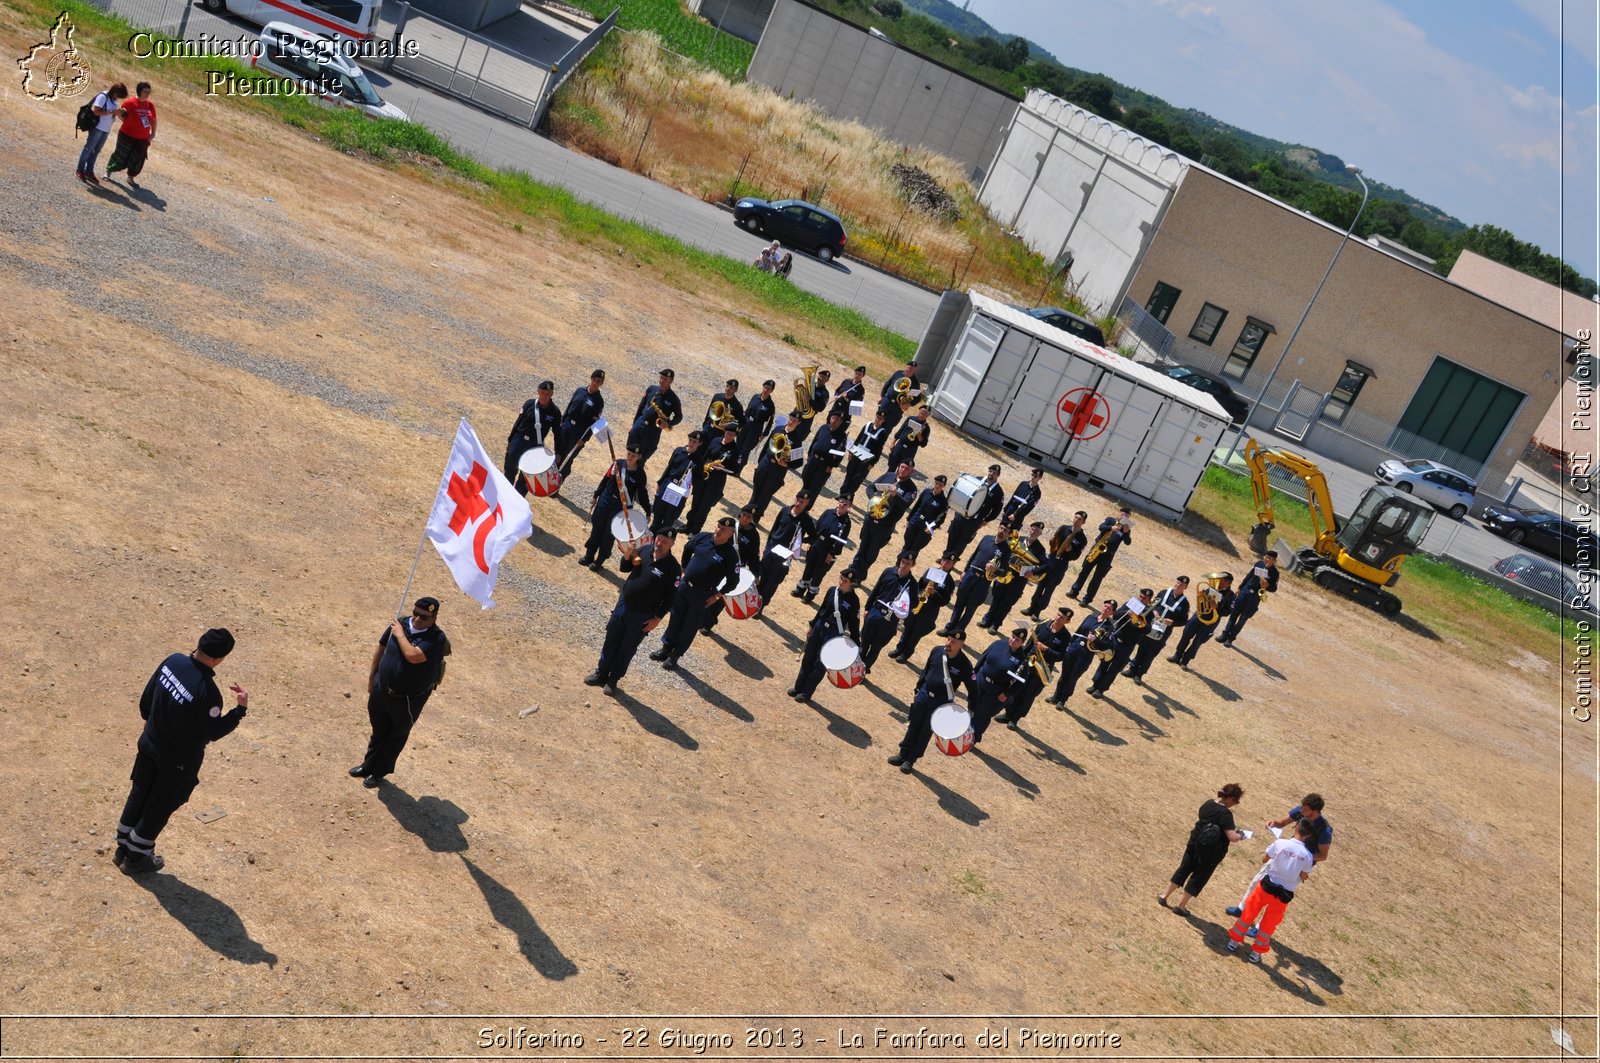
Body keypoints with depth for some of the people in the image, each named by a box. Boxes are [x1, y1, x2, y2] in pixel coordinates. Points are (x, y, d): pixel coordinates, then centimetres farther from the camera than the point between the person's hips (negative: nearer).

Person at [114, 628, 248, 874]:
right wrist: (241, 708, -15)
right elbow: (213, 733, -21)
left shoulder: (173, 661, -15)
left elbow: (146, 699, 1)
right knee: (159, 808, 16)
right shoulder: (208, 692, -35)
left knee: (138, 795, 24)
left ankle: (123, 849, 42)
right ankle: (135, 858, 33)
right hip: (179, 761, -6)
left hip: (149, 744, 6)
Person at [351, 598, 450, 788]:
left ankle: (380, 772, 39)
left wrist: (400, 635, -24)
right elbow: (381, 648, 5)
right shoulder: (401, 623, -9)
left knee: (397, 736, 18)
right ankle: (368, 766, 47)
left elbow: (413, 656, -39)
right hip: (381, 690, 4)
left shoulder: (436, 638, -25)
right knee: (378, 731, 25)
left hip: (408, 700, -4)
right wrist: (371, 678, 11)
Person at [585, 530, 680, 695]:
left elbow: (671, 597, -13)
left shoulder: (672, 568, -20)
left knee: (627, 649, 10)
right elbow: (625, 568, 6)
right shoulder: (644, 550, -7)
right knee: (611, 641, 17)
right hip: (623, 604, 5)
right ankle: (601, 674, 35)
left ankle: (613, 680, 28)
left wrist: (657, 618, -13)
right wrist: (627, 556, -16)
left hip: (642, 615, -4)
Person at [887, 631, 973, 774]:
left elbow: (972, 690, -13)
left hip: (941, 704, -3)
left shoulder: (965, 665, -20)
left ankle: (911, 760, 27)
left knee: (925, 733, 11)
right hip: (924, 694, 4)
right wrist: (916, 689, 11)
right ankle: (903, 754, 34)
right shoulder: (937, 650, -8)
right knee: (913, 726, 16)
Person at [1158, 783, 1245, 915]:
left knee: (1183, 870, 20)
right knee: (1199, 878, 11)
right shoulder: (1226, 813, -23)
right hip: (1211, 852, -6)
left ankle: (1164, 895, 28)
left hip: (1195, 843, 6)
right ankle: (1180, 906, 19)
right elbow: (1232, 837, -28)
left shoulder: (1208, 803, -1)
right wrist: (1240, 836, -5)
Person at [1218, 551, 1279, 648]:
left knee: (1243, 618, 1)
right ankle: (1225, 634, 16)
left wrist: (1267, 585, -28)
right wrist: (1240, 588, 11)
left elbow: (1274, 589, -6)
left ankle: (1231, 638, 10)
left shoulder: (1274, 573, -11)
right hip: (1245, 590, 3)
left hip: (1255, 596, -3)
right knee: (1234, 613, 7)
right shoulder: (1259, 563, -1)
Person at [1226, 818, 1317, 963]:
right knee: (1269, 923, 18)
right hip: (1285, 894, 1)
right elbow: (1304, 877, 0)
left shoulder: (1280, 843, -14)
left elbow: (1264, 859, 0)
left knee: (1249, 913, 17)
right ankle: (1257, 952, 29)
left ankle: (1234, 941, 28)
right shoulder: (1307, 855, -11)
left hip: (1267, 885, -1)